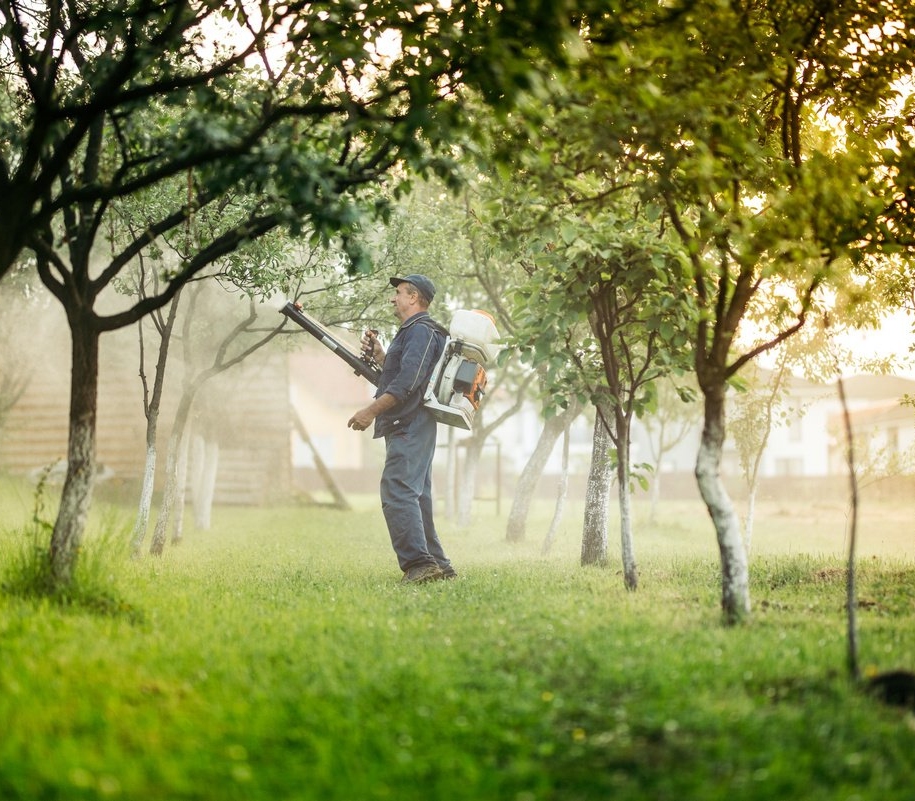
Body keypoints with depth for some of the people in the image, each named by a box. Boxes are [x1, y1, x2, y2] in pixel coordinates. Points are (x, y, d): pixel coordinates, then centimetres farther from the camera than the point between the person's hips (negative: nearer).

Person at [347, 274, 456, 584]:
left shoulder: (420, 331, -11)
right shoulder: (414, 332, 23)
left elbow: (408, 382, -22)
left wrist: (371, 411, -22)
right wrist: (378, 354, 21)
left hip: (409, 427, -11)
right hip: (410, 428, 11)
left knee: (397, 492, -18)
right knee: (414, 497, 13)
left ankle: (419, 563, -25)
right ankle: (437, 566, 15)